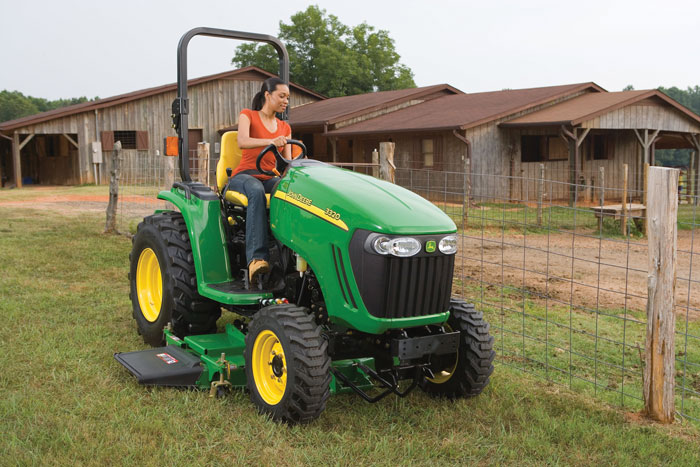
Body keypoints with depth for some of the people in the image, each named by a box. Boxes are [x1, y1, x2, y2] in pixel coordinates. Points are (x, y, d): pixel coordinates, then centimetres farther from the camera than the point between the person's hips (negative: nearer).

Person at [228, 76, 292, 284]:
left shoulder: (285, 128, 18)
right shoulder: (248, 115, 4)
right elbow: (242, 141, -17)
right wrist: (271, 141, -35)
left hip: (270, 179, 4)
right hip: (244, 176, -4)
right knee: (257, 192, -41)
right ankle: (257, 257, -52)